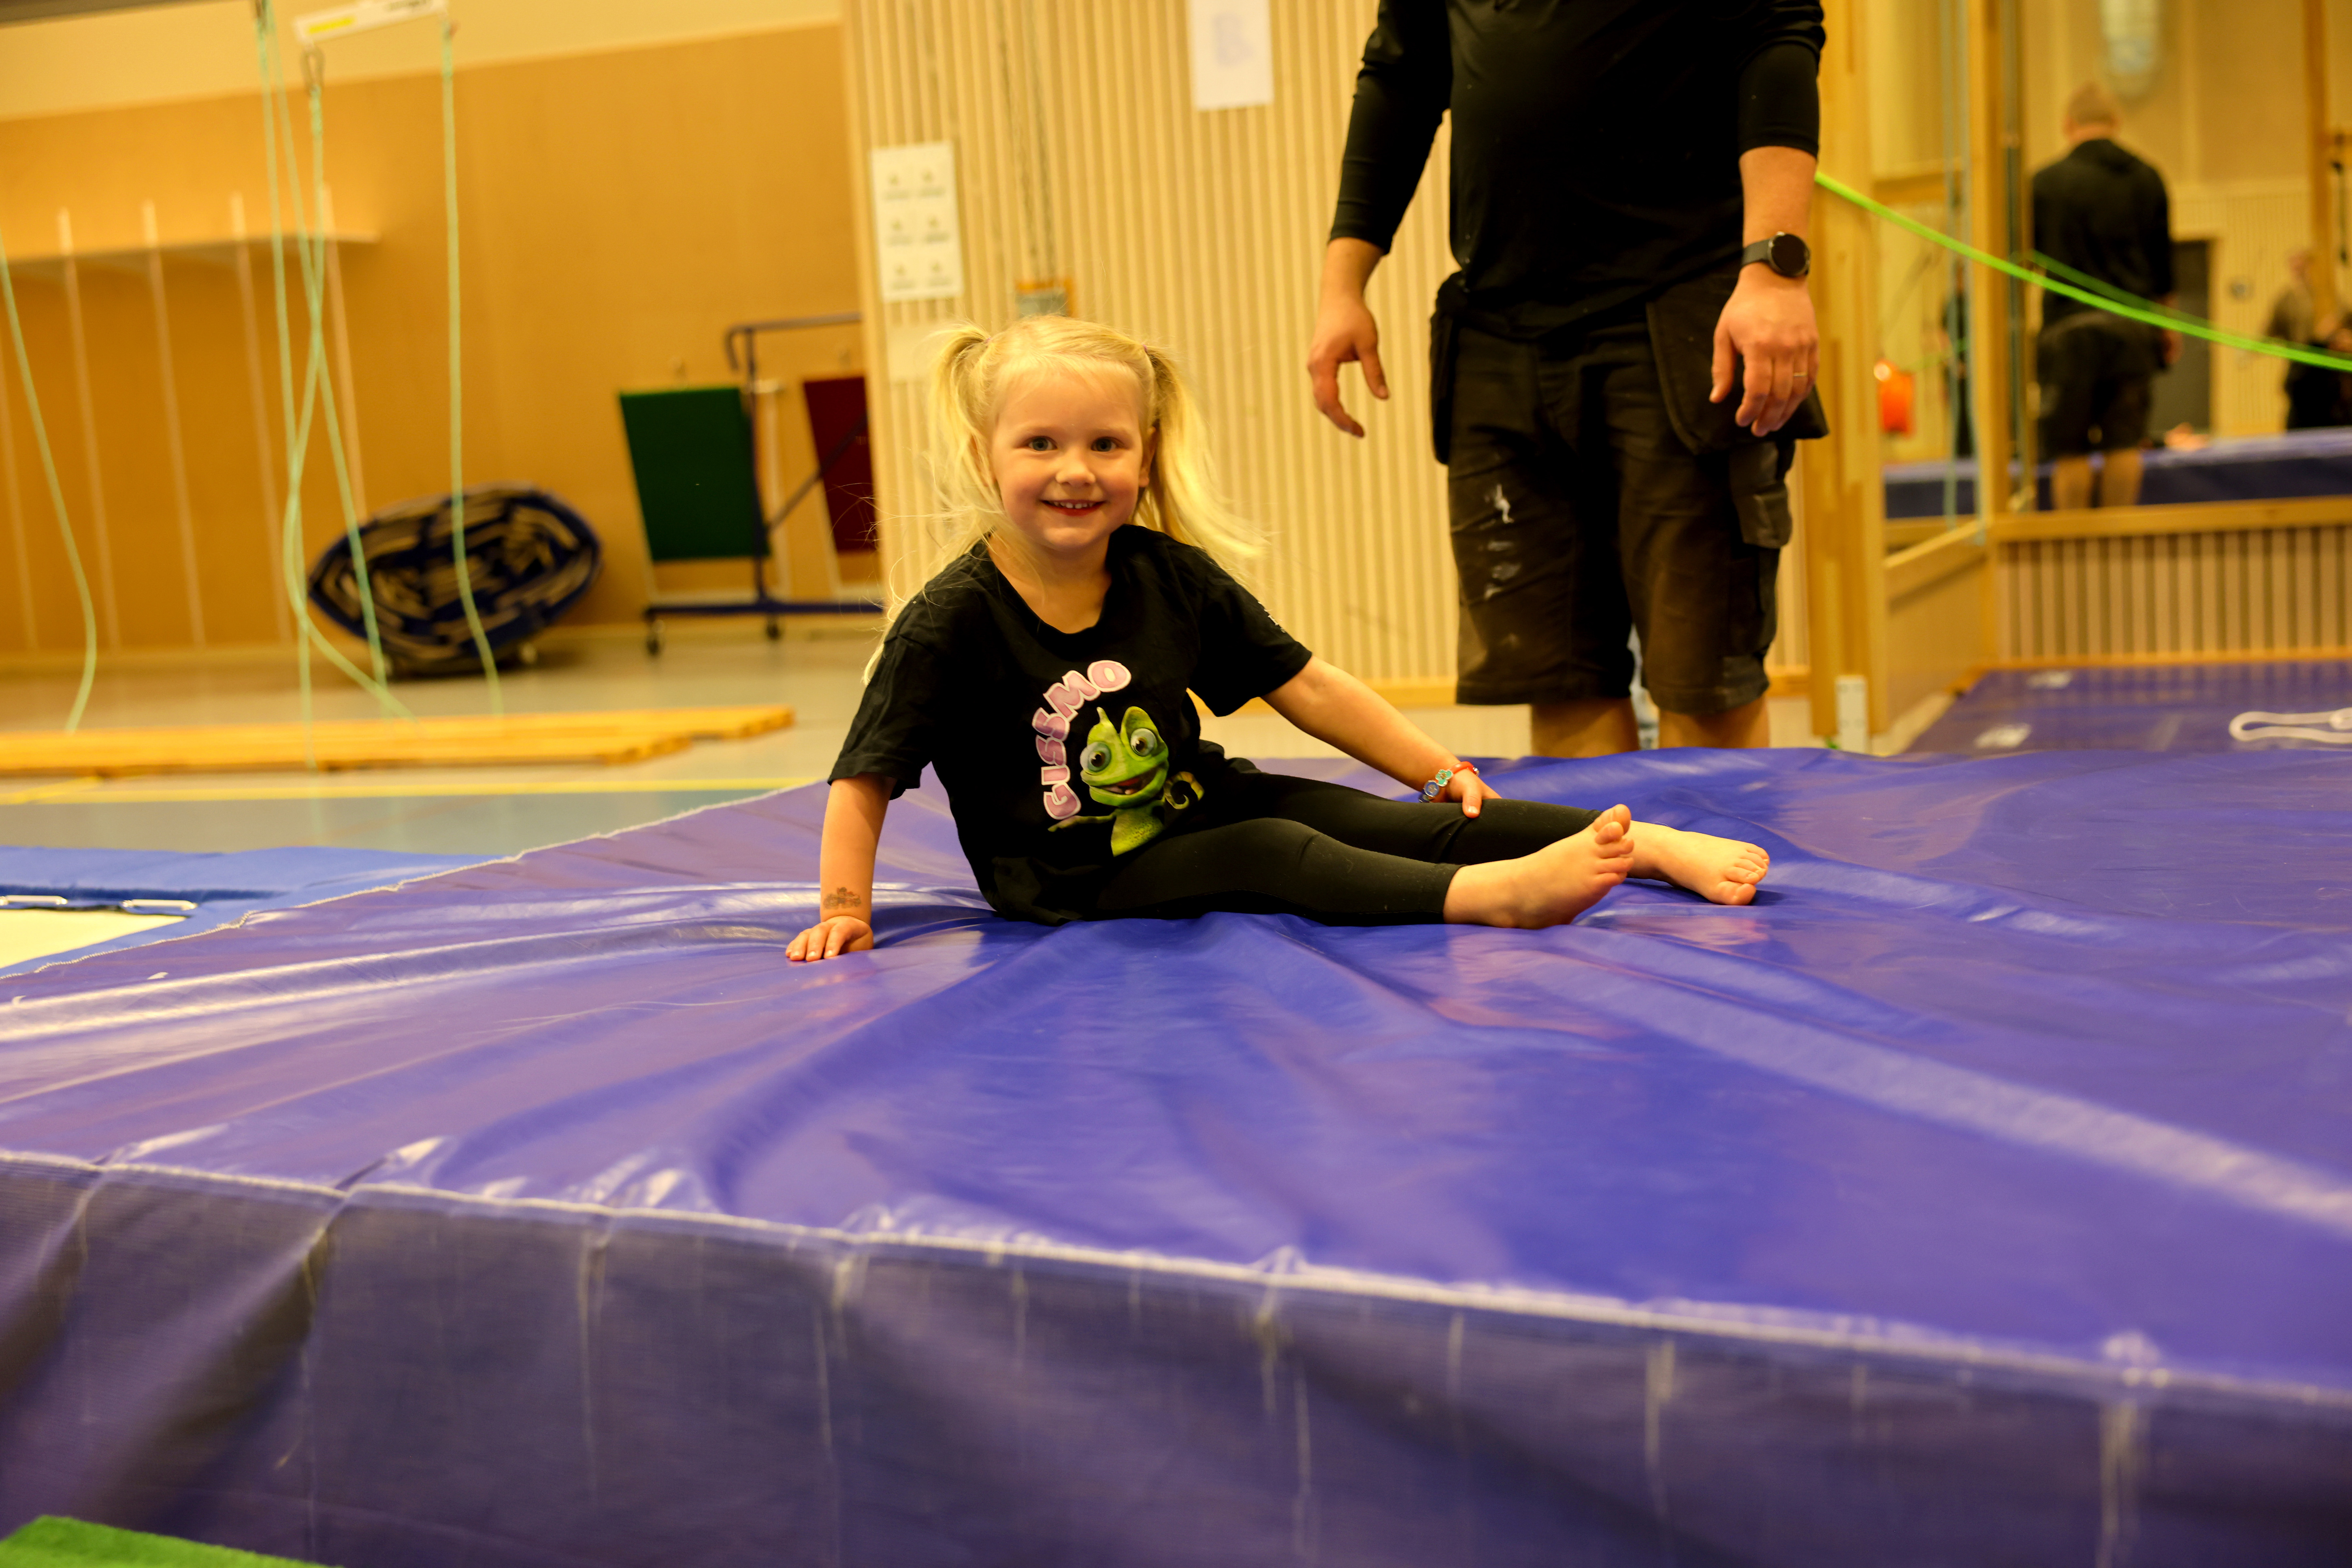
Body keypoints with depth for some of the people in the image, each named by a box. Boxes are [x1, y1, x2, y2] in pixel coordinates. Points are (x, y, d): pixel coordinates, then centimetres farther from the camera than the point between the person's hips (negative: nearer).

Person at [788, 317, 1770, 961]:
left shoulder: (1172, 576, -3)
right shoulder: (951, 621, -16)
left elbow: (1306, 686, 3)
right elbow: (867, 779, -12)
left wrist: (1436, 770, 4)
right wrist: (844, 909, -19)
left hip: (1196, 808, 5)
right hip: (1072, 881, -5)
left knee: (1407, 825, -11)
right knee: (1273, 856, -29)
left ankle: (1653, 845, -17)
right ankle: (1490, 897, -45)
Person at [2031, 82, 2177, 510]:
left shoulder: (2046, 182, -2)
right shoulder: (2147, 179, 8)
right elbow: (2162, 260, 14)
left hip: (2070, 325, -3)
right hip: (2133, 326, 3)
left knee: (2069, 448, 1)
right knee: (2124, 442, 5)